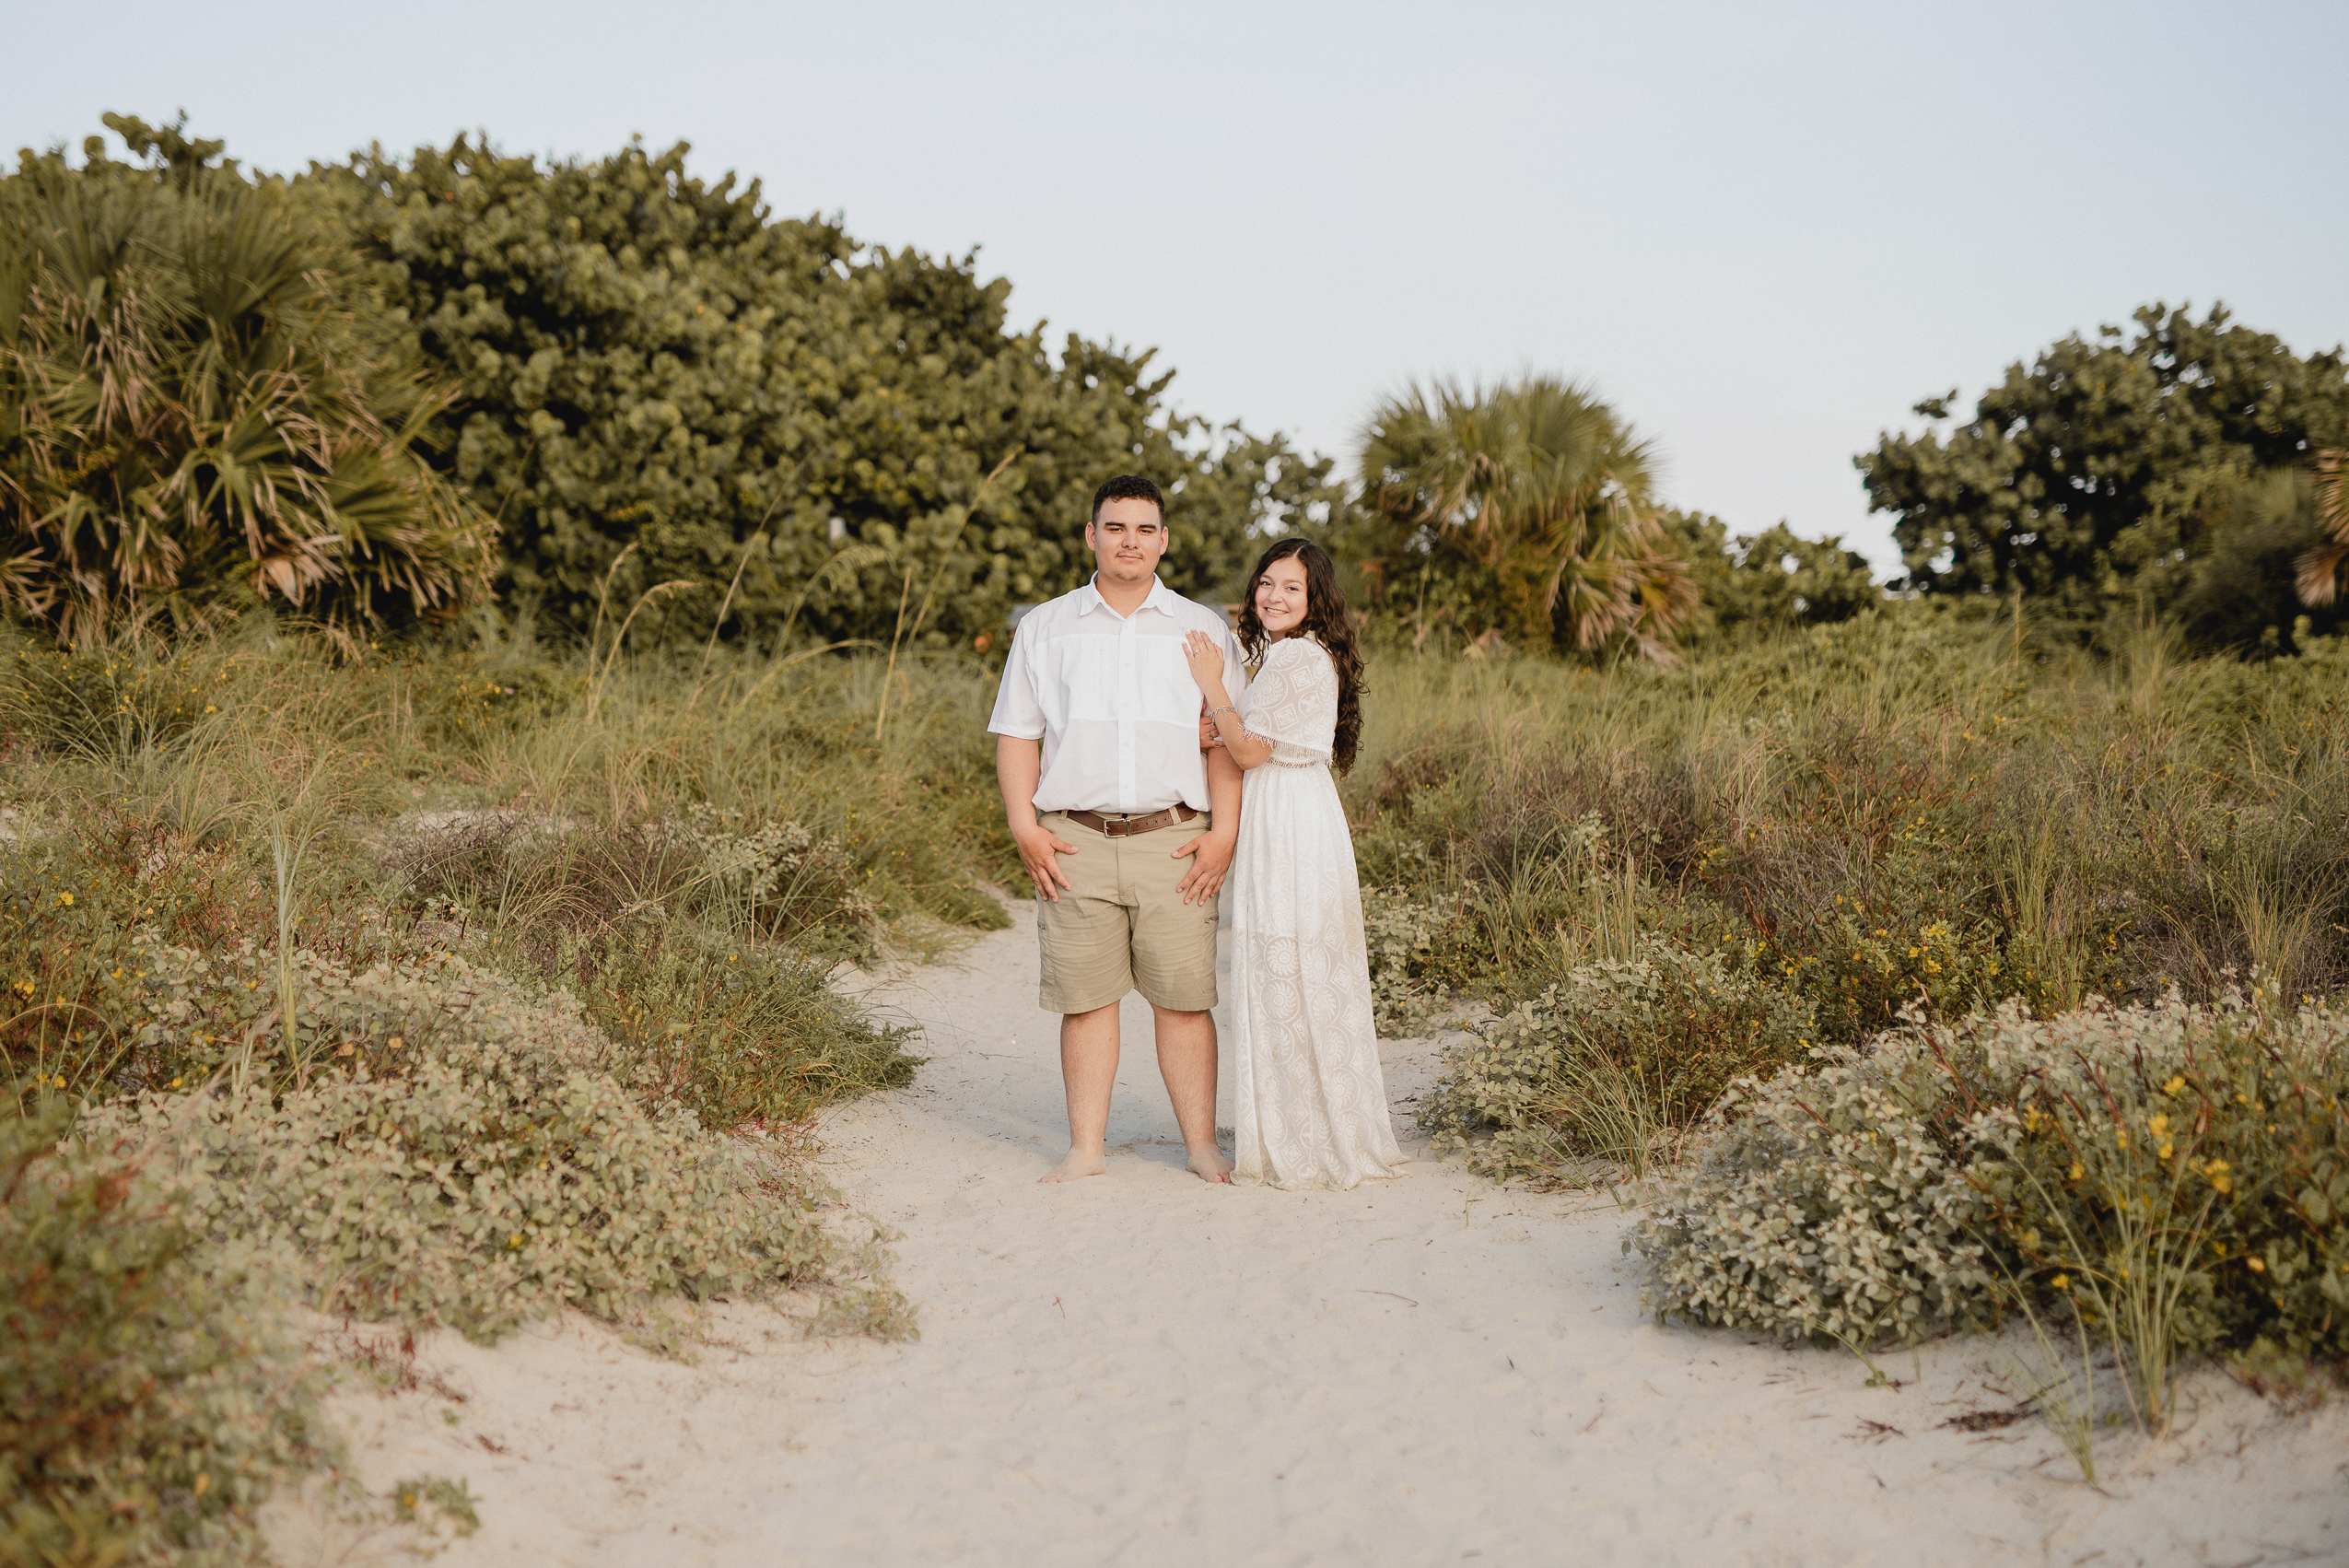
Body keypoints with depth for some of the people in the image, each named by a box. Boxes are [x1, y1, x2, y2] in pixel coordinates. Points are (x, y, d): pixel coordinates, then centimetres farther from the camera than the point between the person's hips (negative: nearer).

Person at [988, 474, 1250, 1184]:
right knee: (1085, 997, 1)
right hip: (1075, 842, 1)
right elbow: (1016, 735, 10)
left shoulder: (1203, 631, 11)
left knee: (1184, 998, -1)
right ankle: (1086, 1147, 9)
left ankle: (1202, 1144, 8)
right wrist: (1024, 826, -2)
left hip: (1174, 840, 0)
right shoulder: (1044, 628, 13)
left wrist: (1224, 833, -4)